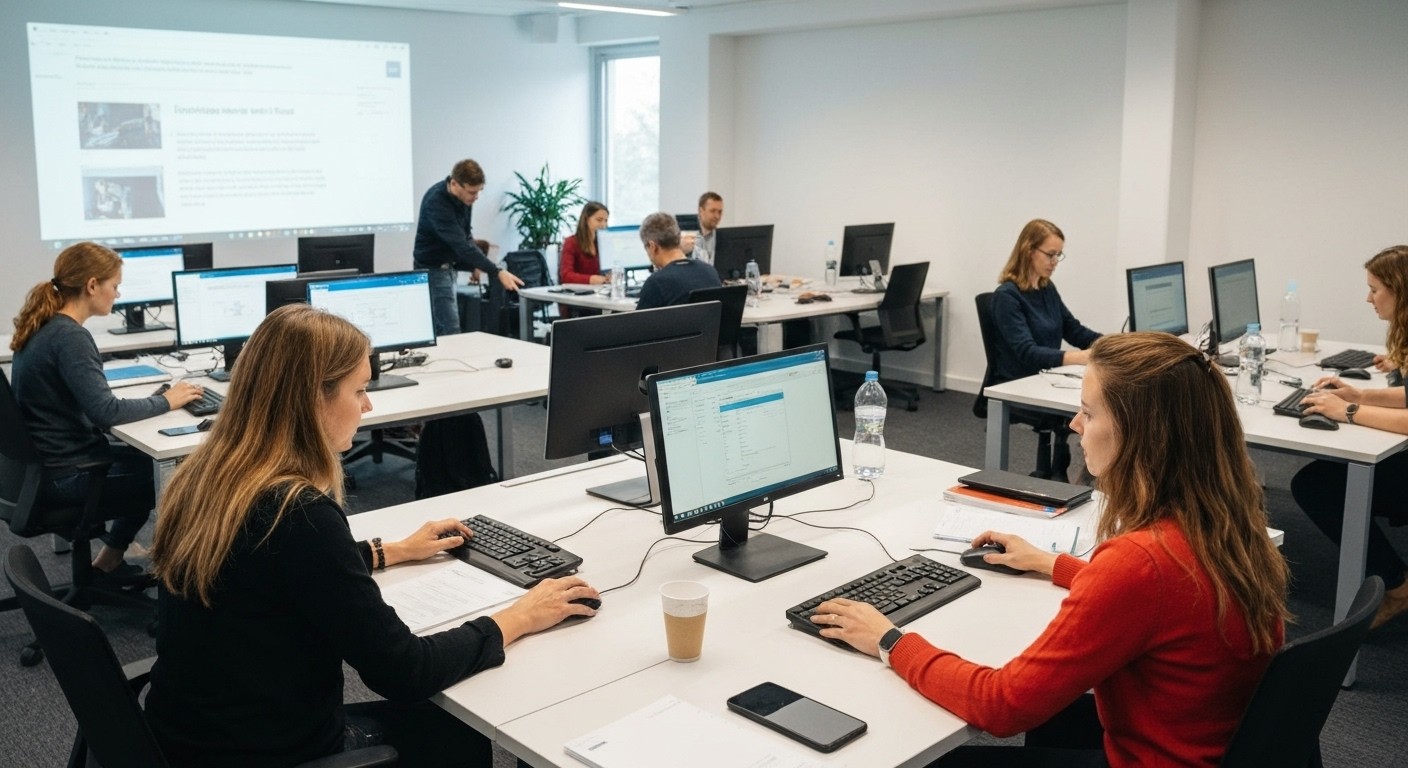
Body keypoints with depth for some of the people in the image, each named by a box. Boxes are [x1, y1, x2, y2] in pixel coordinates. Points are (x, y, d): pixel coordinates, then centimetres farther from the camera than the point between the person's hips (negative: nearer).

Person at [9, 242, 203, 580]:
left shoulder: (44, 327, 6)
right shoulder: (69, 337, -23)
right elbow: (106, 411, -28)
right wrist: (165, 402, -15)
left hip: (46, 460, 9)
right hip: (65, 476, -9)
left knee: (149, 458, 19)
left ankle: (112, 555, 25)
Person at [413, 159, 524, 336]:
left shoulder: (463, 196, -4)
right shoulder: (437, 203, -29)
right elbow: (461, 244, -36)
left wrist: (474, 264, -1)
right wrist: (497, 273, -41)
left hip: (448, 266, 8)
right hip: (433, 268, -8)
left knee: (440, 328, 11)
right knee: (450, 330, -13)